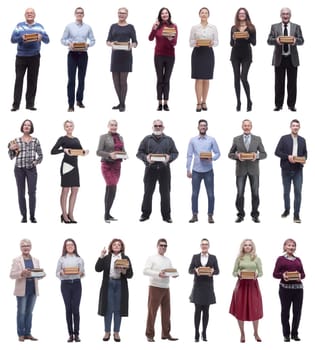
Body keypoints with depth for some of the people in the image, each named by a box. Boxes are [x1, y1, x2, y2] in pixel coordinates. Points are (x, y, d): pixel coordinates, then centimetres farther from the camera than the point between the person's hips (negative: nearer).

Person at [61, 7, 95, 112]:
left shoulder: (88, 27, 5)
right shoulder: (69, 26, 1)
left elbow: (93, 40, 7)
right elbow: (63, 40, 2)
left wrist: (87, 44, -13)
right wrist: (69, 43, -18)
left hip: (83, 55, 2)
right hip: (72, 54, -2)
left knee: (82, 79, 9)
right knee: (71, 79, -5)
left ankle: (79, 100, 25)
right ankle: (71, 104, -5)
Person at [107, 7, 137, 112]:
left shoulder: (130, 27, 5)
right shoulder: (113, 26, 12)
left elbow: (135, 42, 3)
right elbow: (108, 41, 8)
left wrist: (131, 45, -20)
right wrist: (111, 44, -14)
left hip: (126, 55, -3)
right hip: (115, 55, 3)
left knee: (123, 80, -7)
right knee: (115, 80, 5)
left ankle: (123, 104, 1)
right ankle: (120, 102, 19)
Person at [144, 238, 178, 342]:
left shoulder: (168, 260, 17)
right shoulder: (152, 258, -1)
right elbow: (145, 271, -11)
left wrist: (174, 274, -7)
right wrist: (158, 274, -24)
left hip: (166, 288, 6)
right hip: (155, 287, -6)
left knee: (166, 311, 6)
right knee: (152, 311, -4)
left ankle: (166, 334, 12)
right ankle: (149, 334, 1)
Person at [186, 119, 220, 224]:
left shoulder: (212, 140, 2)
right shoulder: (193, 140, 4)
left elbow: (217, 153, 3)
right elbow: (189, 155, 4)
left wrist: (211, 158, -17)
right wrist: (188, 169, -1)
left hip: (208, 171, -1)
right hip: (196, 171, 1)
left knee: (210, 194, -1)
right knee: (195, 194, 4)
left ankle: (210, 215, 7)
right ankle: (195, 215, 12)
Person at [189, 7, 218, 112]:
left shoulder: (213, 27, 6)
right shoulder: (194, 28, 5)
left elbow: (217, 41, 6)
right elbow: (190, 41, 5)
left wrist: (212, 43, -16)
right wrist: (195, 43, -17)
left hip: (208, 53, 1)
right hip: (197, 53, -1)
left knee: (206, 79, 4)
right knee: (199, 79, -6)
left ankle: (204, 102, 13)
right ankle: (198, 103, -3)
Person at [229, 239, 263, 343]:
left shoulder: (256, 258, 4)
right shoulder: (239, 258, 4)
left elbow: (261, 272, 5)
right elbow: (234, 272, 6)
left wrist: (257, 274, -16)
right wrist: (238, 274, -16)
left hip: (253, 284, 0)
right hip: (241, 284, 0)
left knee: (255, 309, 0)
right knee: (240, 309, 1)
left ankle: (256, 333, 14)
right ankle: (242, 333, 14)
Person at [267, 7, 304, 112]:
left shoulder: (296, 27, 7)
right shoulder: (274, 27, 7)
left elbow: (301, 41, -1)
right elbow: (269, 40, -1)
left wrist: (296, 40, -24)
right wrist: (276, 40, -23)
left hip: (292, 59, 0)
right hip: (279, 58, 0)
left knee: (292, 83, 3)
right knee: (279, 83, 3)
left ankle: (291, 105, 10)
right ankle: (278, 105, 9)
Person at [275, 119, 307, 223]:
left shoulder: (302, 140, 8)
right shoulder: (284, 138, -1)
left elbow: (305, 153, 15)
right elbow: (277, 152, -5)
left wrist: (304, 159, -7)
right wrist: (287, 157, -18)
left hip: (298, 170, 1)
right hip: (286, 170, -1)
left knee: (298, 192, -6)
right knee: (286, 191, 11)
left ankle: (296, 214, -4)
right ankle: (286, 210, 29)